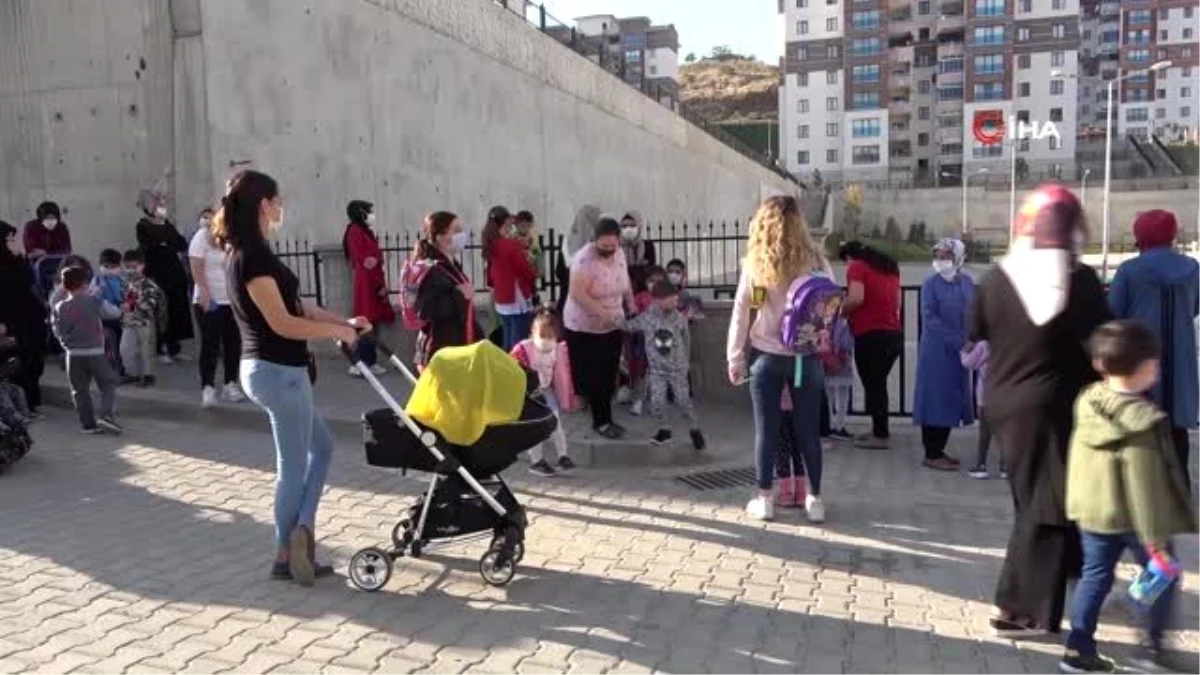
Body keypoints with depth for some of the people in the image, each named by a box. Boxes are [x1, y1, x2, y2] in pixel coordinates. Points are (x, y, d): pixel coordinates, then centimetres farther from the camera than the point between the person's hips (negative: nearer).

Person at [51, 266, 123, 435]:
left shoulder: (59, 308, 1)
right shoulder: (94, 301, -9)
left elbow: (58, 331, 5)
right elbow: (115, 313, 1)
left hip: (73, 354, 3)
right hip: (95, 352, -3)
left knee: (80, 390, 10)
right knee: (108, 384, 7)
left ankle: (89, 424, 11)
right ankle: (107, 415, -11)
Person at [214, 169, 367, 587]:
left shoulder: (249, 254, 12)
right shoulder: (253, 257, -19)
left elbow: (296, 305, 15)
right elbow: (283, 323, -22)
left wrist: (344, 320, 9)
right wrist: (337, 332, -11)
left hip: (270, 369, 10)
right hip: (279, 371, -10)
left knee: (321, 446, 19)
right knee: (293, 465, 3)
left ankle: (302, 530, 16)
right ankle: (286, 556, 16)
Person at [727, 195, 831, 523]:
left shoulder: (755, 263, -4)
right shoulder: (815, 261, -3)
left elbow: (740, 314, -2)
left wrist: (735, 359, 5)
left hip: (766, 356, -1)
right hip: (807, 357, 1)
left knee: (766, 429, 8)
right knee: (808, 429, 10)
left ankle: (764, 499, 16)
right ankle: (815, 500, 18)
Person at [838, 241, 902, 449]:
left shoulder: (856, 267, -4)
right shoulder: (889, 267, 18)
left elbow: (856, 299, -18)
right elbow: (897, 303, 19)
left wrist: (840, 312, -1)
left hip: (870, 335, -8)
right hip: (894, 334, 8)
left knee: (872, 385, 1)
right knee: (878, 384, 17)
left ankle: (881, 435, 5)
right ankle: (879, 429, 24)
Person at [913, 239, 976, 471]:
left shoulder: (967, 283, 7)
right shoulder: (931, 284, -8)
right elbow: (930, 318, -15)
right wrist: (958, 340, -20)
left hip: (959, 353, 6)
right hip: (936, 352, -6)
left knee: (951, 400, 11)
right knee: (936, 399, -3)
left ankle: (939, 450, 22)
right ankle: (932, 454, 4)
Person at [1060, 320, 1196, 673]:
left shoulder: (1087, 404, -2)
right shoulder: (1143, 424, -23)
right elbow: (1145, 486, -22)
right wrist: (1156, 538, -16)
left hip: (1090, 513, 6)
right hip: (1131, 519, -6)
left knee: (1095, 575, 14)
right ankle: (1154, 645, 21)